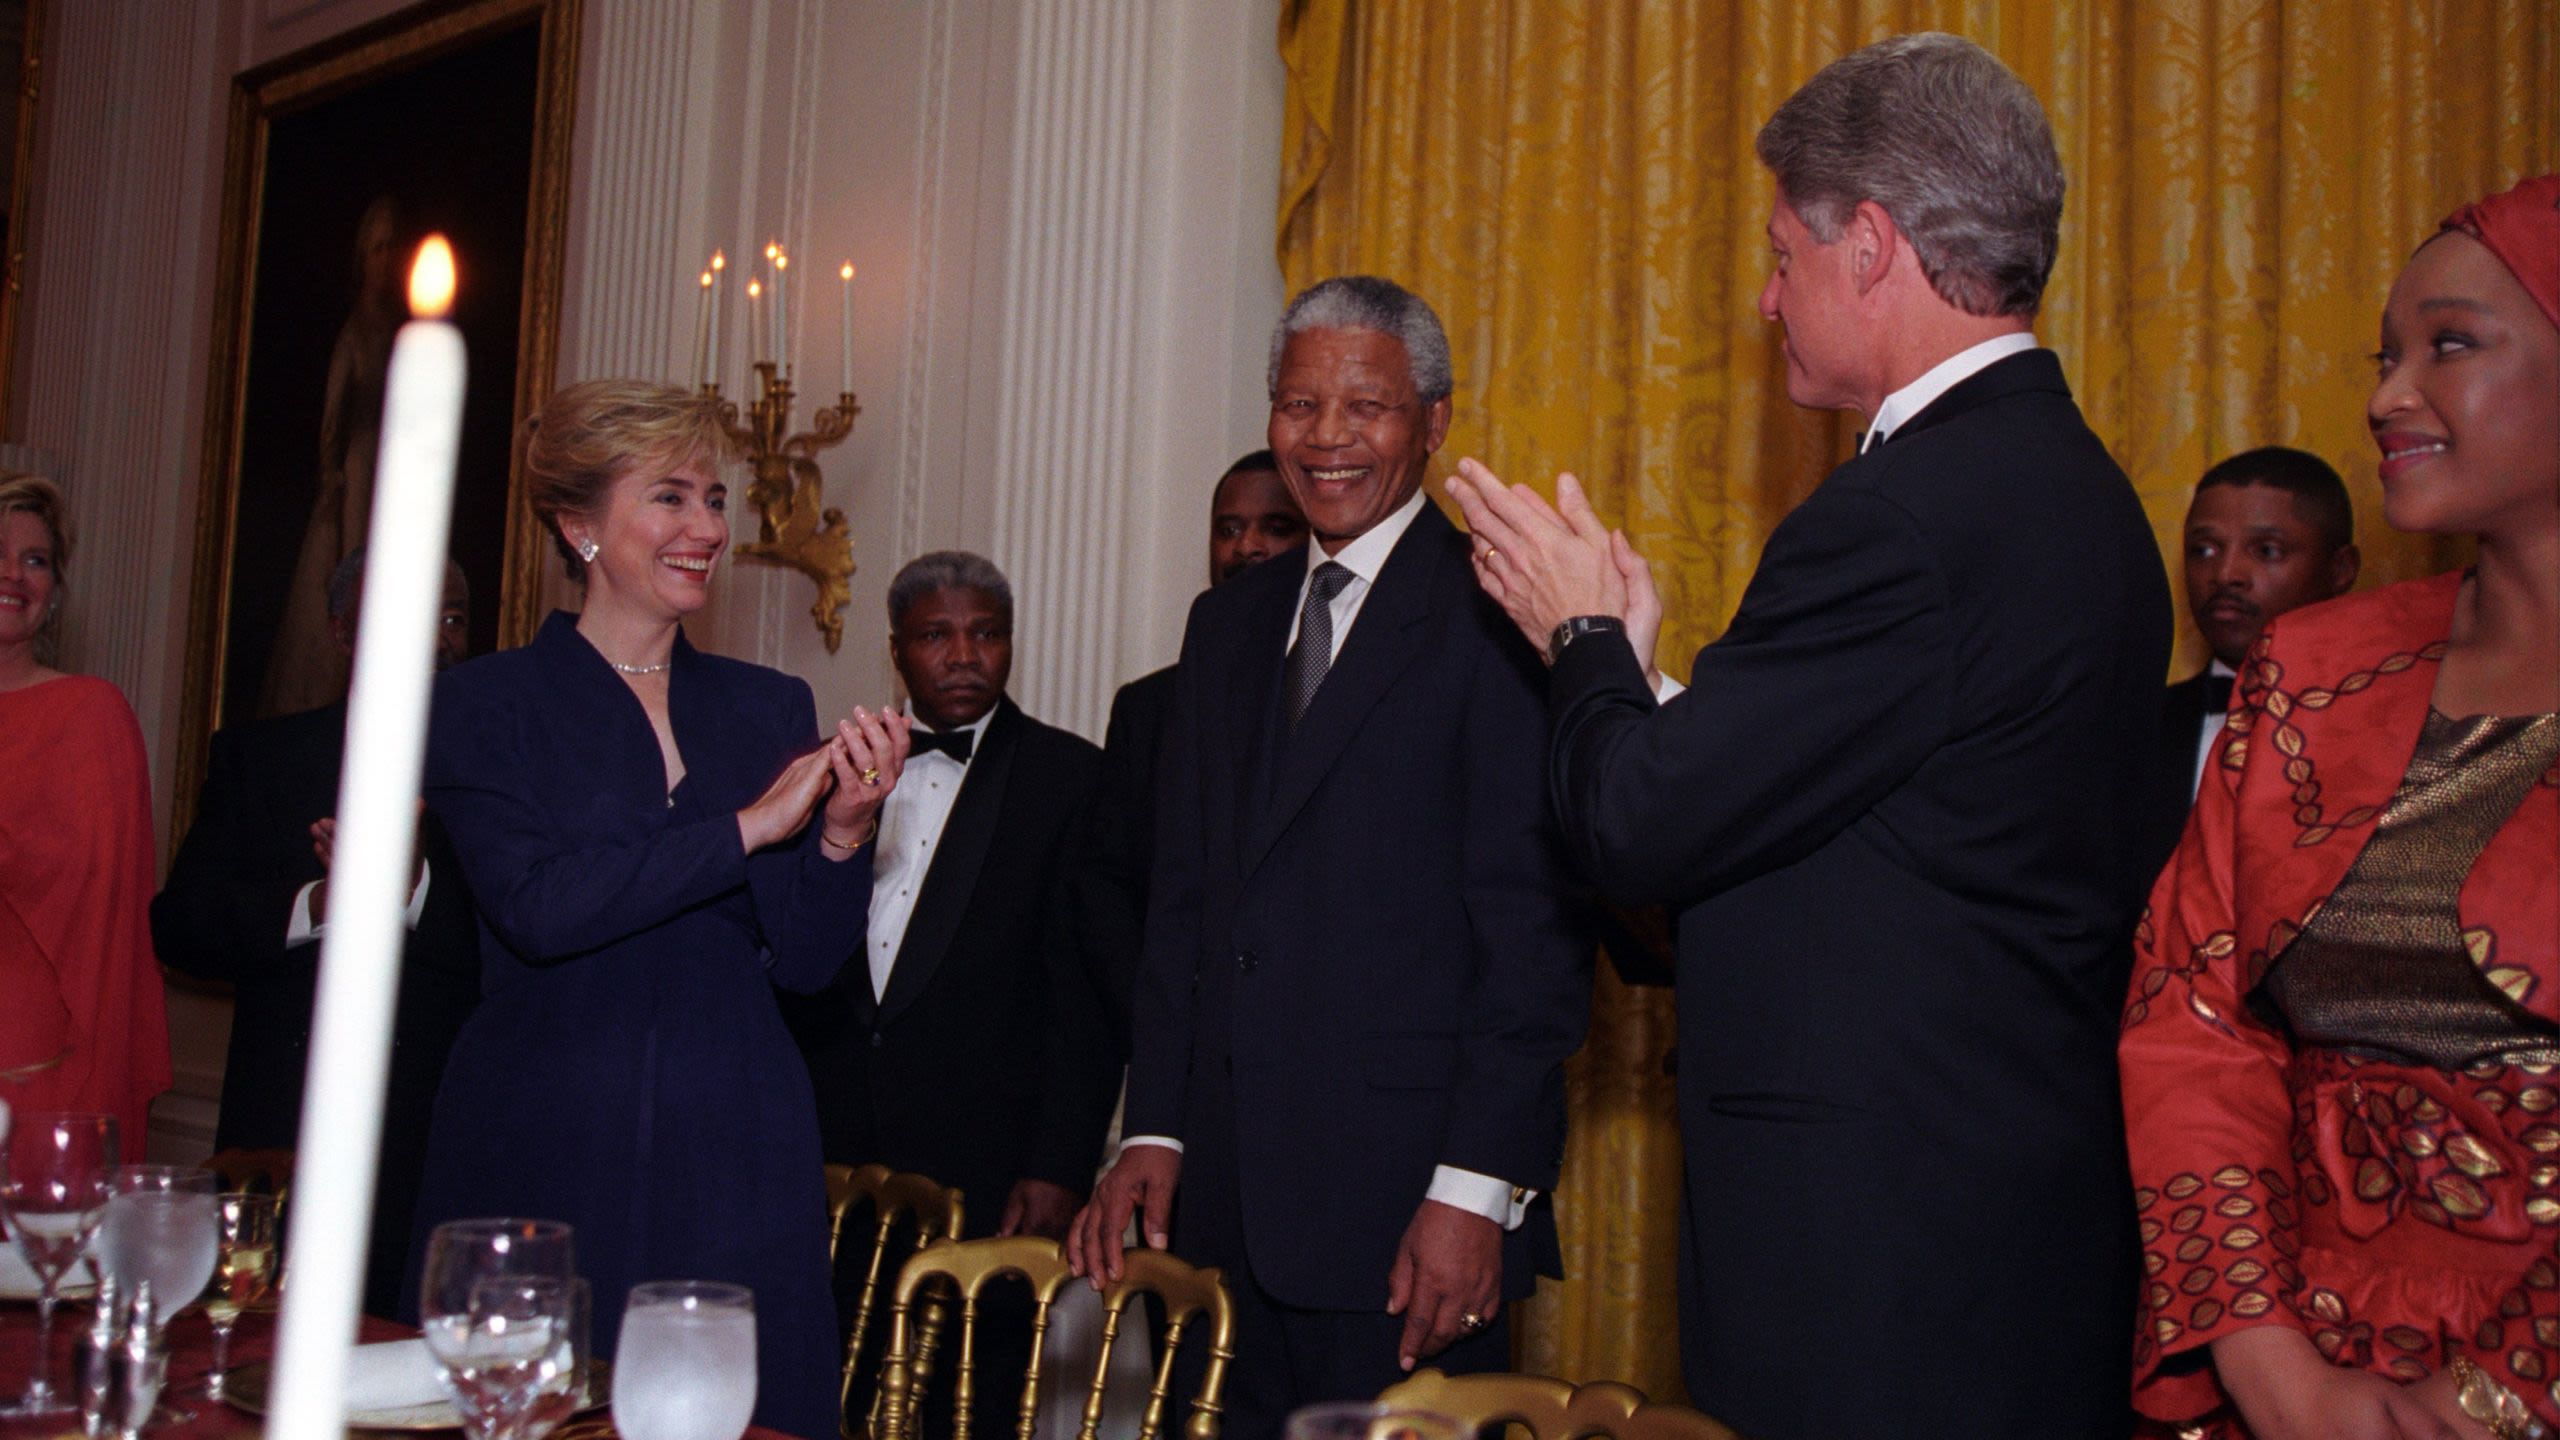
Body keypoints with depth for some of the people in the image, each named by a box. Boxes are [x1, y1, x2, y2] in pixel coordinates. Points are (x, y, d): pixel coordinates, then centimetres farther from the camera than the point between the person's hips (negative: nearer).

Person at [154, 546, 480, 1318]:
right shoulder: (258, 755, 13)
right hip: (287, 1139, 2)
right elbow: (179, 923, 4)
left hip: (452, 1149, -1)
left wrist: (413, 886, -21)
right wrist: (316, 904, -12)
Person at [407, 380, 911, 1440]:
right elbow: (534, 908, -16)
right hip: (545, 1156, -3)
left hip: (733, 1158, 3)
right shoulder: (487, 705, 0)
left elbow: (803, 965, 7)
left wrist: (842, 834, -11)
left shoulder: (769, 707, 9)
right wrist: (746, 828, -15)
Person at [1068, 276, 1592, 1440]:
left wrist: (1479, 1189, -16)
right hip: (1226, 1201, 6)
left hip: (1409, 1211, -6)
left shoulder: (1496, 616, -8)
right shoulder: (1228, 622, 14)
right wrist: (1155, 1131, 8)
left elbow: (1540, 929, -12)